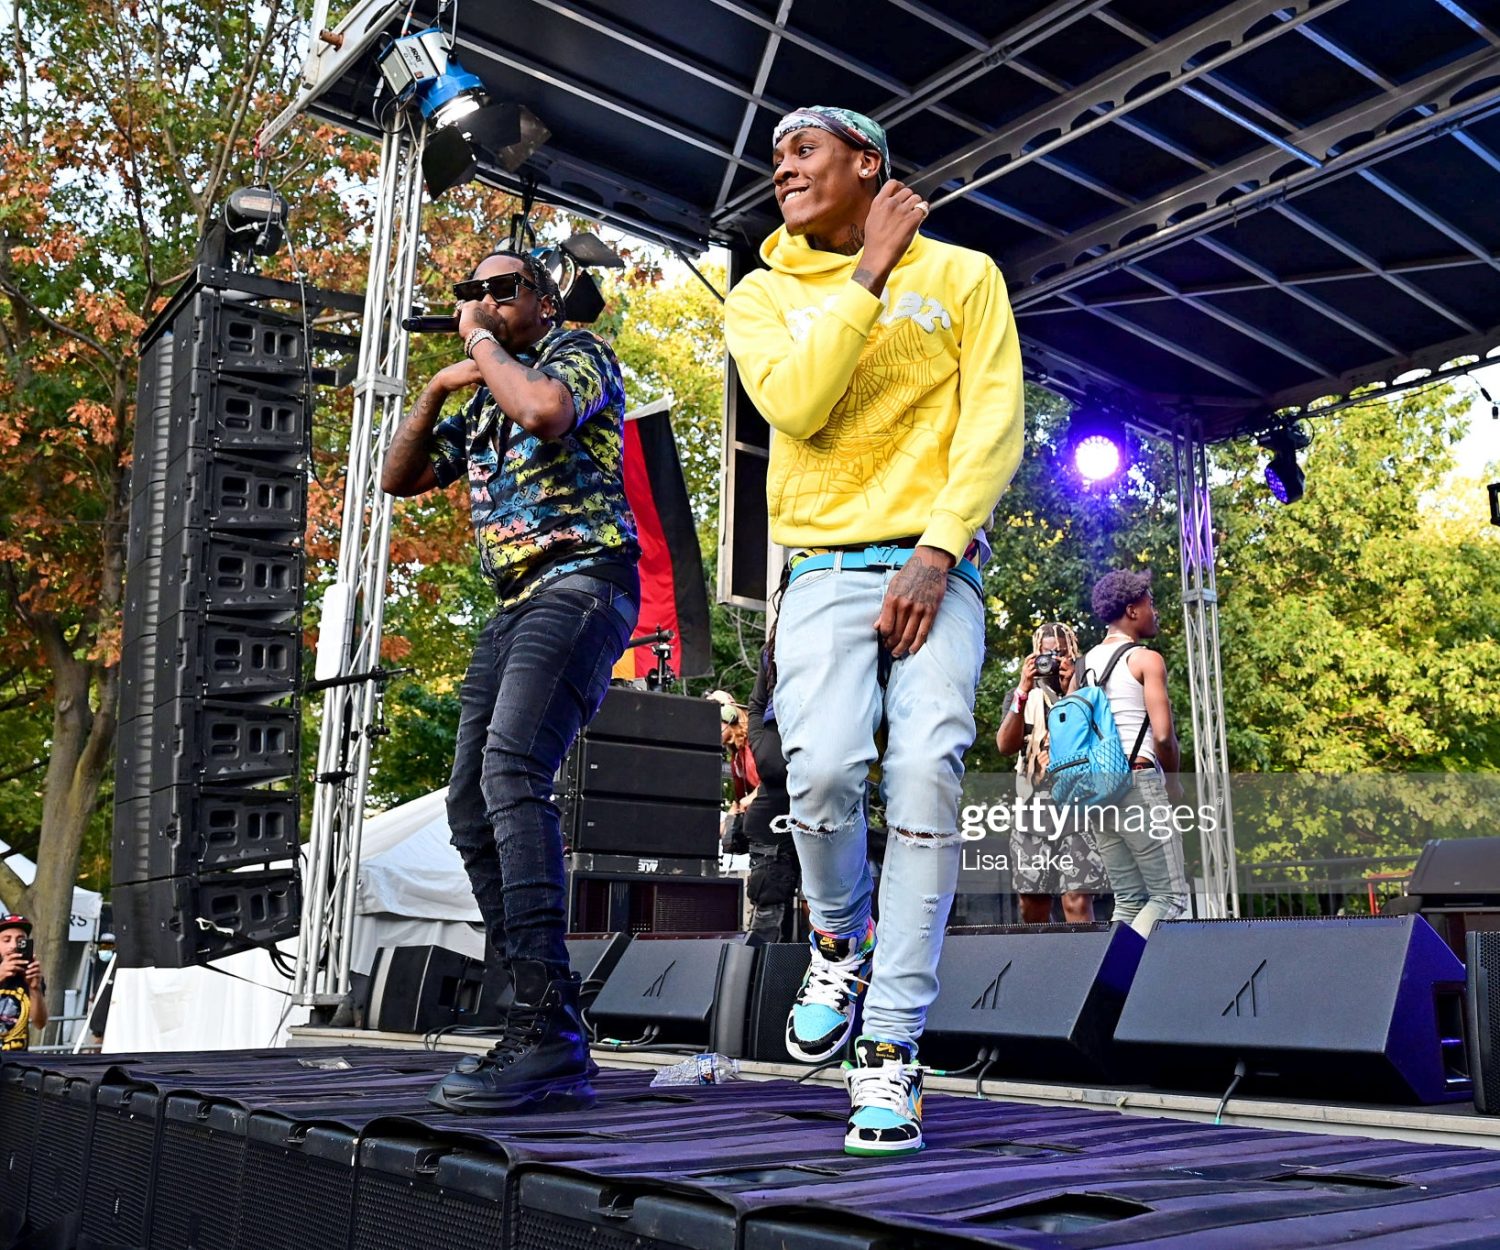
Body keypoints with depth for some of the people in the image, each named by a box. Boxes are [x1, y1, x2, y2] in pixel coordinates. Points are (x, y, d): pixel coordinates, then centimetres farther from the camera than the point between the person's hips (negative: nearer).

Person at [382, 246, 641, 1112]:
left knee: (511, 766, -29)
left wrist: (482, 342, -1)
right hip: (516, 605, 9)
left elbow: (545, 410, -18)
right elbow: (399, 478, 26)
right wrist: (438, 386, 14)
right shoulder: (482, 406, 27)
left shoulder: (581, 352, 4)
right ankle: (551, 1049, 1)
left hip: (582, 582, -9)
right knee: (473, 811, 0)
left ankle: (547, 1027, -34)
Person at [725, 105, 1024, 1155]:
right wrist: (868, 273, -5)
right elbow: (796, 405, -8)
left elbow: (995, 427, 0)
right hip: (827, 570, 1)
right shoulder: (762, 295, 13)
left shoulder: (963, 274, 11)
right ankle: (840, 941, 11)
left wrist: (936, 553, -13)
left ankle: (891, 1053, -11)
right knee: (823, 770, -22)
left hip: (937, 567, 0)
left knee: (927, 770, -21)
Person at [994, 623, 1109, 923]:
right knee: (1032, 907, 5)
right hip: (1034, 809, 3)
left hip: (1079, 806, -3)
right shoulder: (1024, 696, 13)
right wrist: (1023, 691, -12)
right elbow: (1005, 746, -2)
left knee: (1077, 902, -13)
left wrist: (1072, 693, -15)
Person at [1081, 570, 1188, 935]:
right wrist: (1171, 780, 4)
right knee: (1170, 895, -4)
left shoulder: (1084, 663, 16)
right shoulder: (1146, 659, -5)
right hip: (1138, 779, -7)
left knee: (1128, 901, 11)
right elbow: (1163, 735, -12)